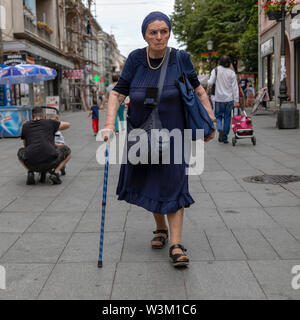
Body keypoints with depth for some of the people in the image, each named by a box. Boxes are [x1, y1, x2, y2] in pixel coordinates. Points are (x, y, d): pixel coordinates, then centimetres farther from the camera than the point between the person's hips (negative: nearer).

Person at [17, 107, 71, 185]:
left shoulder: (25, 126, 21)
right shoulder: (49, 122, 16)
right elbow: (67, 125, 33)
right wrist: (55, 128, 51)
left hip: (31, 164, 2)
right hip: (50, 162, -2)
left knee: (20, 152, 35)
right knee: (67, 151, 25)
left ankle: (30, 173, 11)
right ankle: (55, 173, 6)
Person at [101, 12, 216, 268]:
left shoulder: (180, 59, -8)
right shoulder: (136, 59, -6)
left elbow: (197, 90, 4)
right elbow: (118, 93, -7)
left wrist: (210, 118, -3)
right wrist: (110, 124, -20)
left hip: (172, 133, -2)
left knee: (173, 185, -8)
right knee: (149, 183, 13)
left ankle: (176, 245, -5)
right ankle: (161, 229, 35)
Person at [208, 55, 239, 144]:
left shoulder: (215, 71, -4)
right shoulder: (232, 73, -1)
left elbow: (210, 83, -11)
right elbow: (235, 87, -2)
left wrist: (208, 81, 14)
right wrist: (236, 101, -1)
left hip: (219, 99, -1)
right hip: (229, 99, 1)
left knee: (218, 116, 13)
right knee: (227, 117, 9)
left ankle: (220, 129, -15)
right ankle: (225, 137, 12)